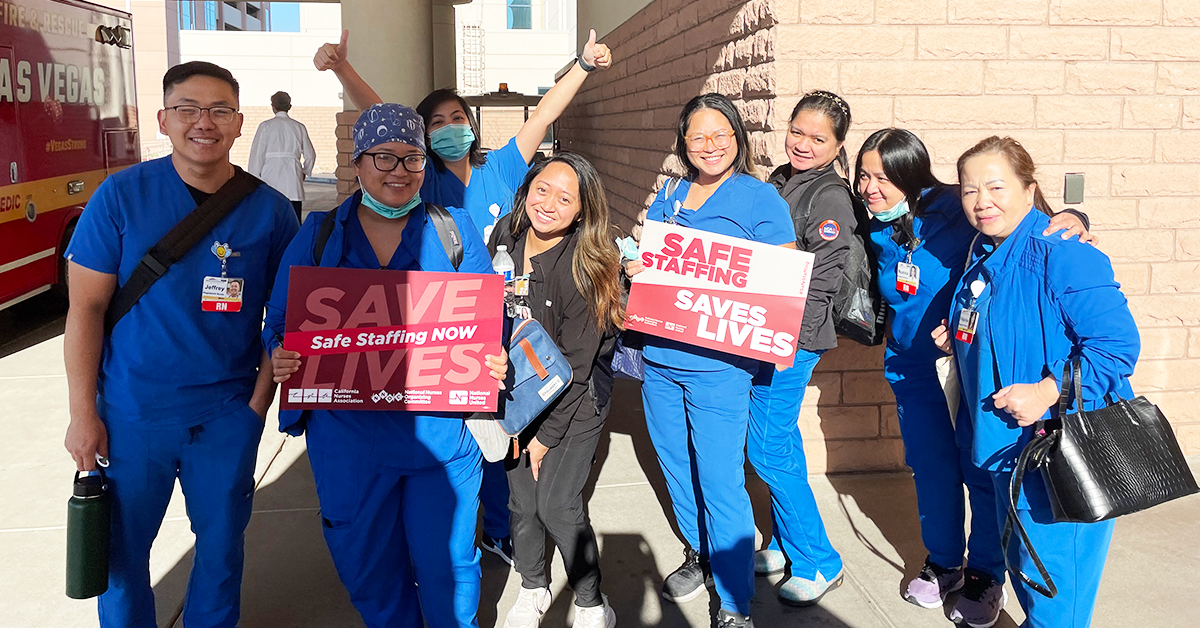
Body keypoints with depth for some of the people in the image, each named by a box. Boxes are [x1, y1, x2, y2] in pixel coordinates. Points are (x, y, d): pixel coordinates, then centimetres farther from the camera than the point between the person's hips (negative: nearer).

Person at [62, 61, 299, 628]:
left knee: (221, 541, 14)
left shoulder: (269, 209, -4)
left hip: (229, 411, 1)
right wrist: (83, 413, -7)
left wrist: (260, 398, -4)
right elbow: (86, 307, -5)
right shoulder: (121, 196, -7)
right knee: (121, 545, 12)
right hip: (133, 410, -1)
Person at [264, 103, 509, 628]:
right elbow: (281, 320, 7)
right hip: (348, 433, 1)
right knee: (368, 566, 16)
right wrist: (280, 356, -14)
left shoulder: (455, 230, 2)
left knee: (446, 564, 9)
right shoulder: (318, 234, 5)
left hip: (439, 433, -1)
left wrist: (493, 363, -17)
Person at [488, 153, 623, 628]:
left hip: (575, 402, -5)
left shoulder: (585, 267, -23)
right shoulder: (505, 236, -7)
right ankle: (533, 589, 37)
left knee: (557, 505, -4)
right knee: (521, 499, 12)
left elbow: (575, 365, -18)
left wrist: (547, 433, -13)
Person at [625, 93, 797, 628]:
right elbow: (643, 258, 21)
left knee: (721, 484, -3)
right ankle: (697, 554, 42)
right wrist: (634, 268, -2)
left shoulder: (761, 198, -4)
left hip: (718, 365, -6)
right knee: (677, 468, 19)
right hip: (659, 360, 6)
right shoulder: (667, 197, 12)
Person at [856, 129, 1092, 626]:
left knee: (981, 470, 5)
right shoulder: (878, 233, 0)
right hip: (913, 369, 5)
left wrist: (1072, 219, -35)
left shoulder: (958, 212, -17)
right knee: (931, 469, 14)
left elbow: (1031, 222, -17)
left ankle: (985, 575, 27)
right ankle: (944, 563, 36)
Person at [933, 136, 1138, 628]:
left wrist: (1046, 391, -29)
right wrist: (962, 342, 8)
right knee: (1021, 562, 22)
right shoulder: (982, 260, 9)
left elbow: (1117, 344, -24)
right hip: (1009, 445, 9)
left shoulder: (1063, 256, -19)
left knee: (1053, 584, 0)